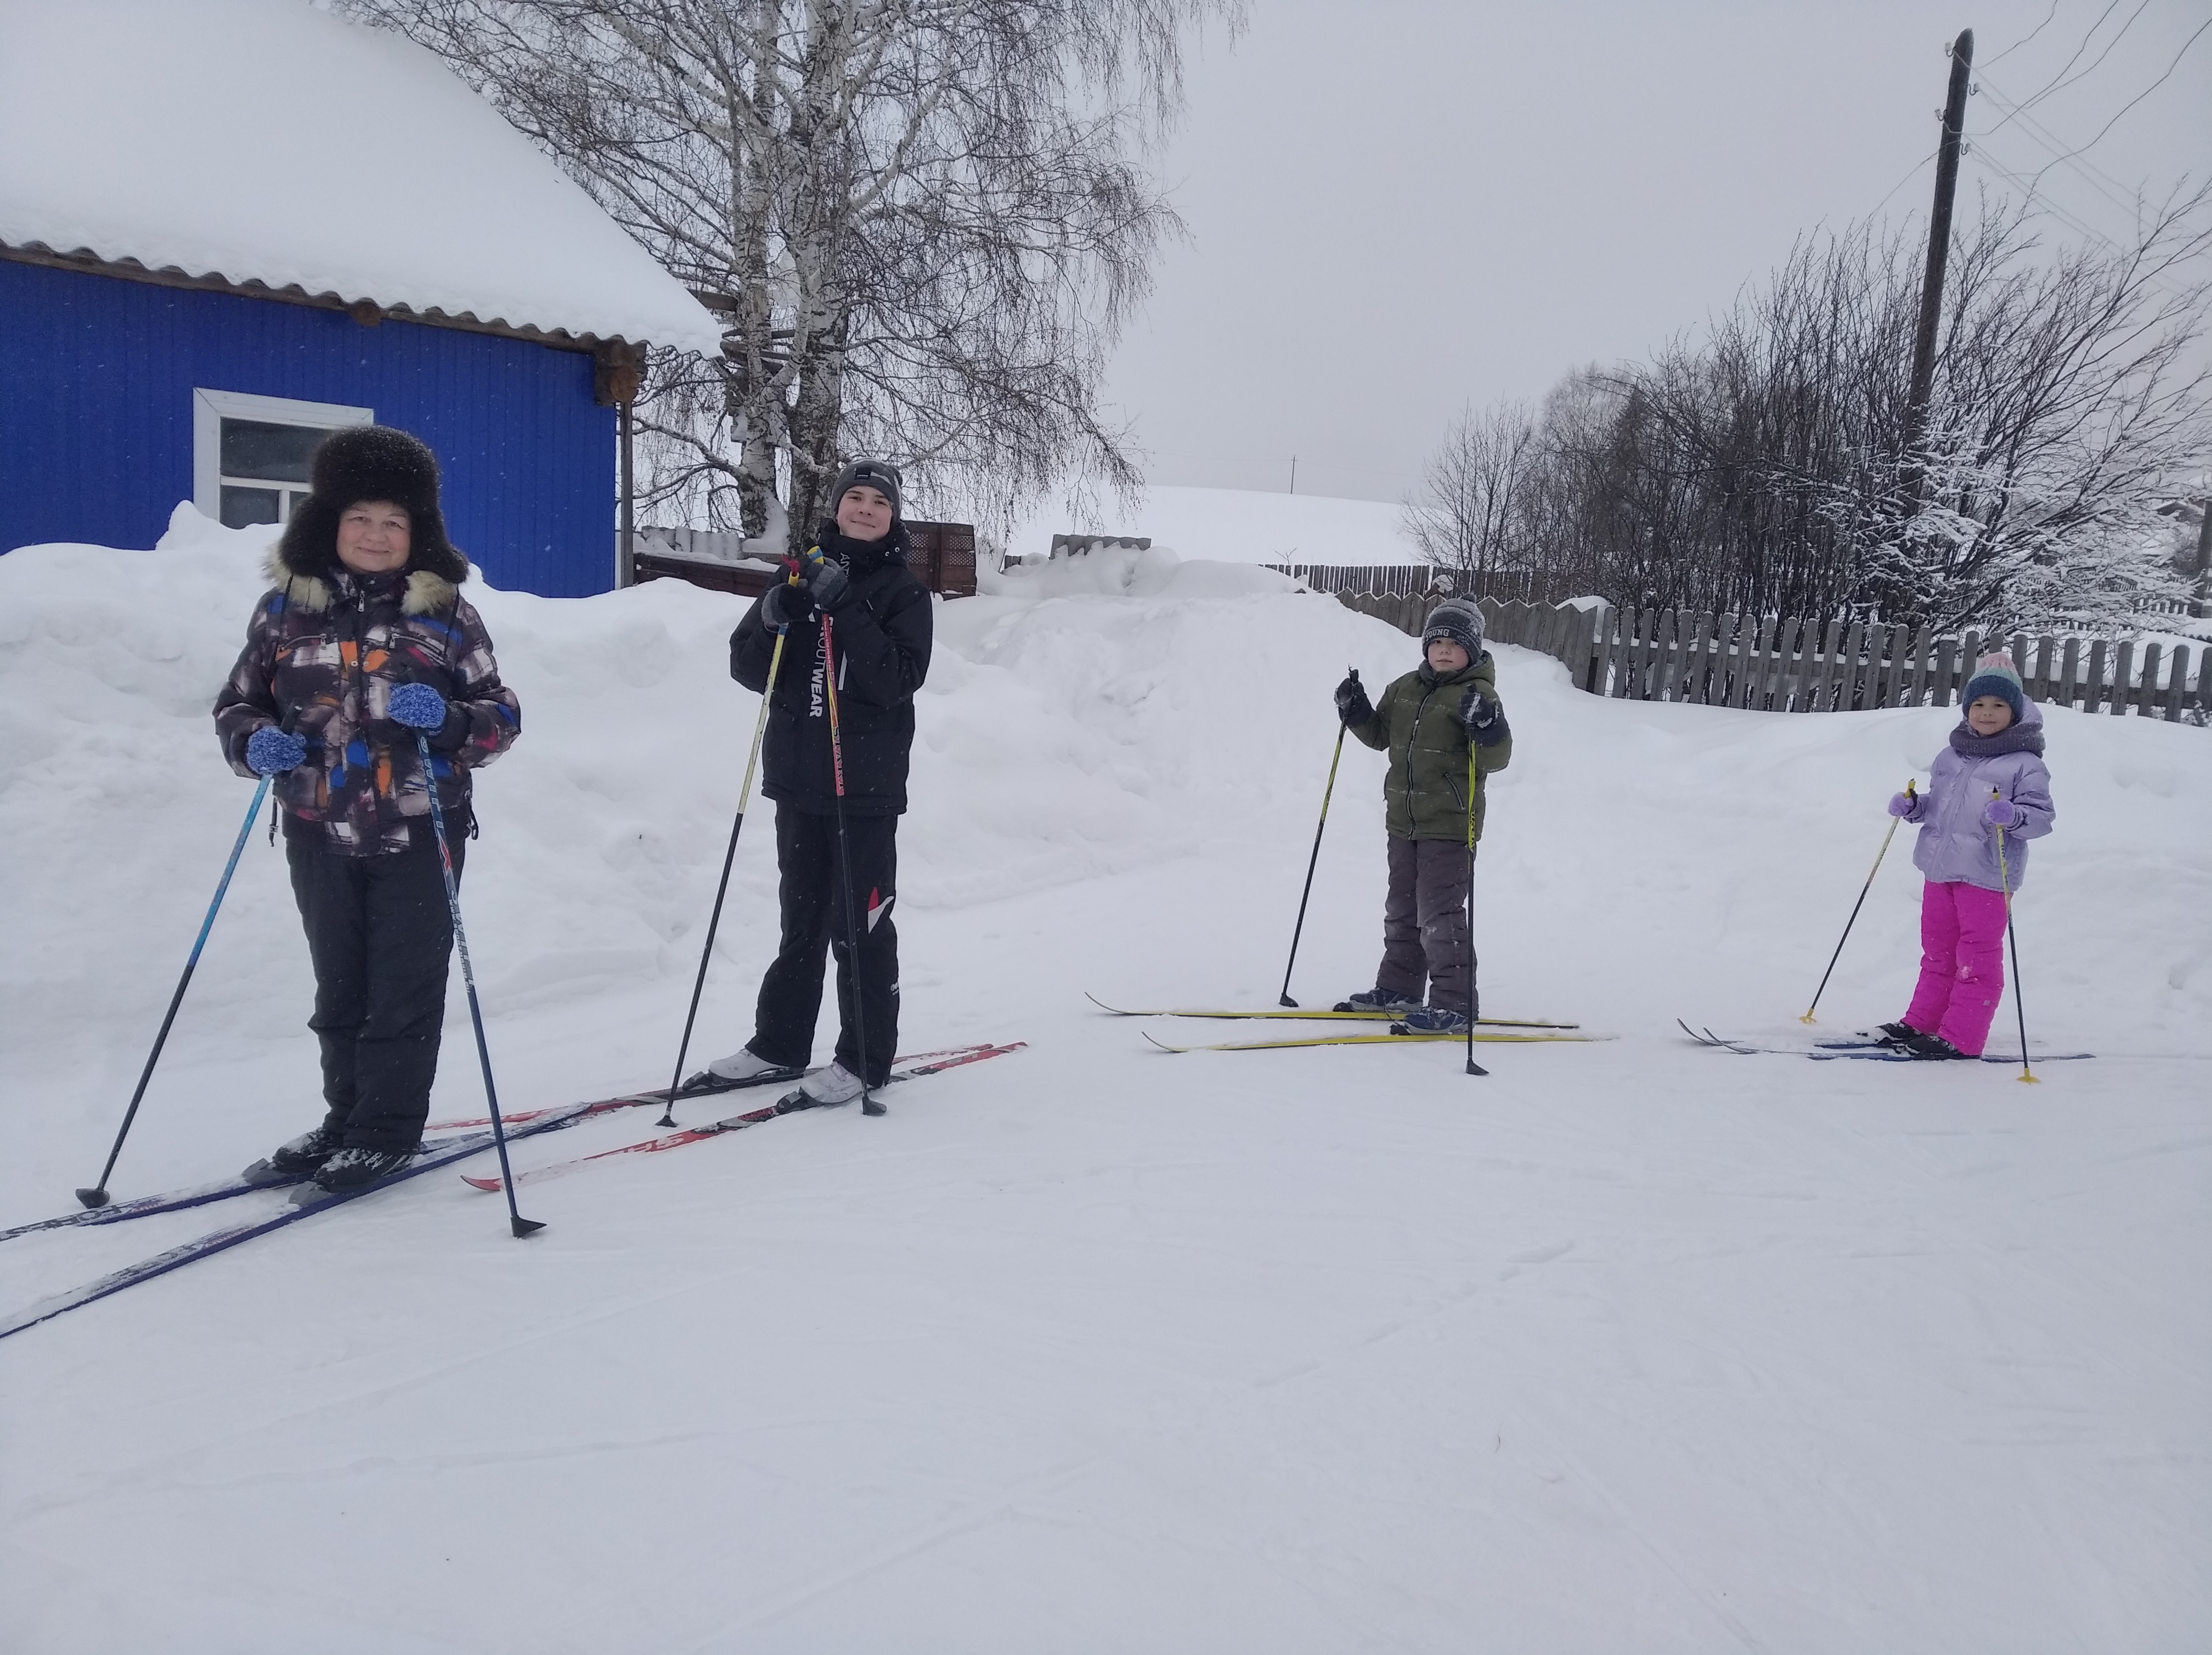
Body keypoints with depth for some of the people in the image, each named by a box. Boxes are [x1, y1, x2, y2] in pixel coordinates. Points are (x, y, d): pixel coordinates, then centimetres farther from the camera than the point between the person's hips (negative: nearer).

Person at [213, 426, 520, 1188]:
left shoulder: (445, 613, -2)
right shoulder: (285, 608, 3)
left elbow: (502, 715, -1)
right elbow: (237, 704, 12)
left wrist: (449, 718, -21)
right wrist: (256, 743, -10)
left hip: (418, 832, -3)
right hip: (321, 834, 3)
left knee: (404, 985, 2)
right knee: (340, 986, 15)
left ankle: (389, 1130, 14)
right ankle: (346, 1115, 29)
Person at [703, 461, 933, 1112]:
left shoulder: (904, 591, -1)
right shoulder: (804, 573, 10)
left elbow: (898, 681, -15)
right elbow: (749, 671, 6)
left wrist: (846, 612, -22)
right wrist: (772, 619, -13)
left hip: (867, 785, -5)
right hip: (798, 777, 5)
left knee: (860, 923, 0)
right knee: (801, 916, 15)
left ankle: (864, 1062, 9)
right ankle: (780, 1044, 26)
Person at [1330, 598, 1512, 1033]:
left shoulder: (1478, 695, -10)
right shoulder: (1405, 688, 9)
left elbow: (1495, 760, -16)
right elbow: (1379, 735, 20)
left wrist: (1488, 727, -34)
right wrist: (1355, 710, 4)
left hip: (1450, 825, -7)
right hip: (1404, 821, 7)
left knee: (1440, 913, -8)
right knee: (1401, 907, 17)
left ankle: (1455, 1002, -1)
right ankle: (1398, 987, 30)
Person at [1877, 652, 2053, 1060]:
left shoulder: (2024, 764, -7)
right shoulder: (1950, 758, 12)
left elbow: (2042, 815, -12)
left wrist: (2014, 816, -31)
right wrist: (1912, 806, 3)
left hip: (1987, 876, -7)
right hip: (1940, 868, 7)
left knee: (1977, 958, -1)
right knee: (1937, 953, 16)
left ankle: (1960, 1040, 2)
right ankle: (1921, 1023, 25)